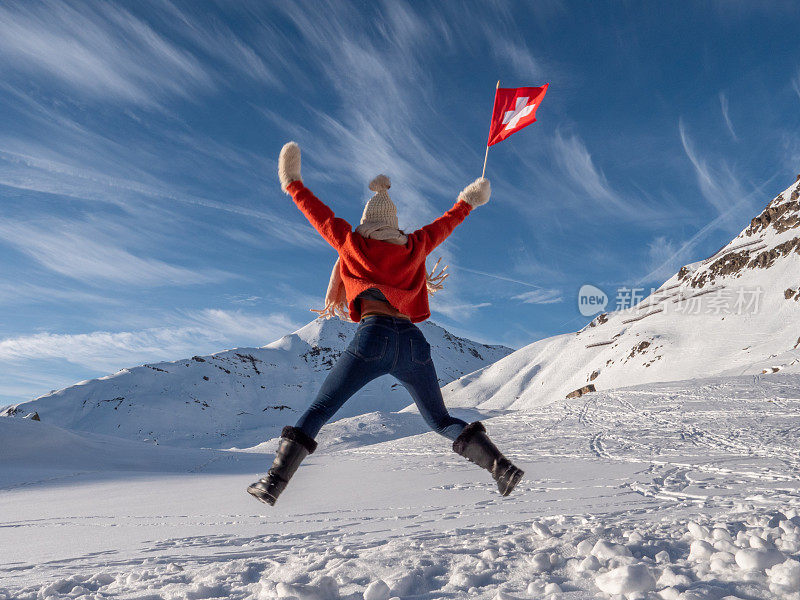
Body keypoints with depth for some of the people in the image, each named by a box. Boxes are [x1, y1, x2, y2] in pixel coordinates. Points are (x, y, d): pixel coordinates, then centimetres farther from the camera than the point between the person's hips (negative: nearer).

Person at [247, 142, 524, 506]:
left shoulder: (352, 243, 13)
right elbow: (445, 223, 36)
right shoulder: (414, 247, 20)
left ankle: (275, 481, -4)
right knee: (441, 421, 15)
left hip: (374, 336, -3)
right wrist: (468, 202, 53)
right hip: (413, 340, 3)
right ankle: (500, 466, -2)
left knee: (319, 411, 5)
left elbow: (318, 214, 24)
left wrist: (292, 184, 39)